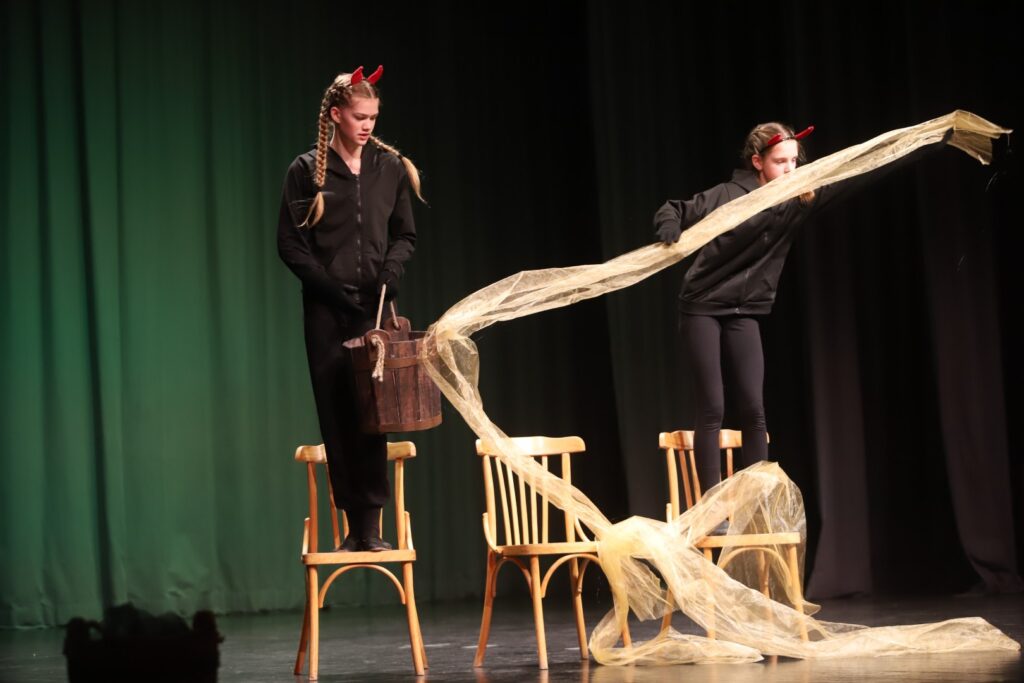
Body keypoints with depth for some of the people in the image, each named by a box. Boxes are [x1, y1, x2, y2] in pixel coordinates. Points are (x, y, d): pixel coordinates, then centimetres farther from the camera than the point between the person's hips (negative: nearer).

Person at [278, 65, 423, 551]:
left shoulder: (390, 168, 8)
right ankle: (354, 524, 4)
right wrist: (330, 286, -10)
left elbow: (405, 235, 15)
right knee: (337, 413, -1)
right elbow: (290, 244, 0)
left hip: (374, 306, 1)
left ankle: (371, 524, -3)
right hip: (326, 310, -1)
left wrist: (393, 268, -6)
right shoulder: (307, 171, 1)